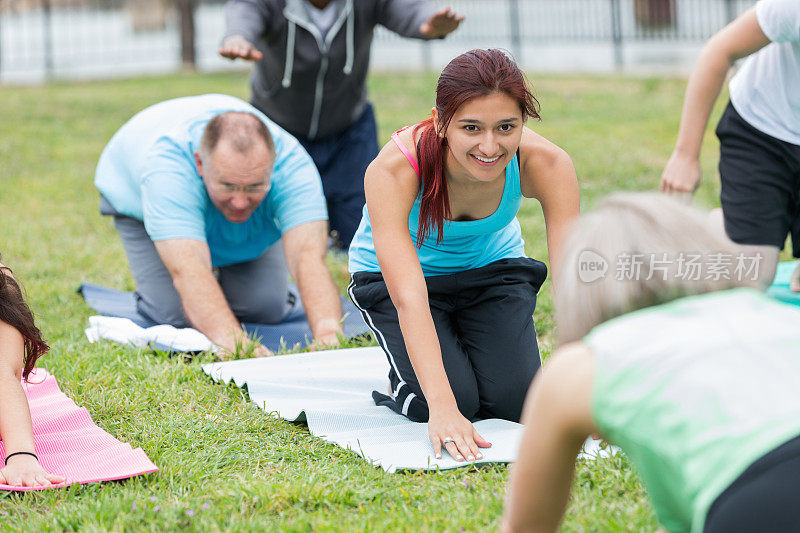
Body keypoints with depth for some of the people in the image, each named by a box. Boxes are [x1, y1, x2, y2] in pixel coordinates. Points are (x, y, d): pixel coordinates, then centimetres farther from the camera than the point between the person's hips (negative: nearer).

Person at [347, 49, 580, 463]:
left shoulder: (546, 164, -31)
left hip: (493, 266, 3)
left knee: (512, 401, -16)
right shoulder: (392, 170, -37)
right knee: (459, 399, -22)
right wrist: (443, 409, -54)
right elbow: (410, 298, -44)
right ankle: (401, 380, 13)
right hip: (397, 273, -2)